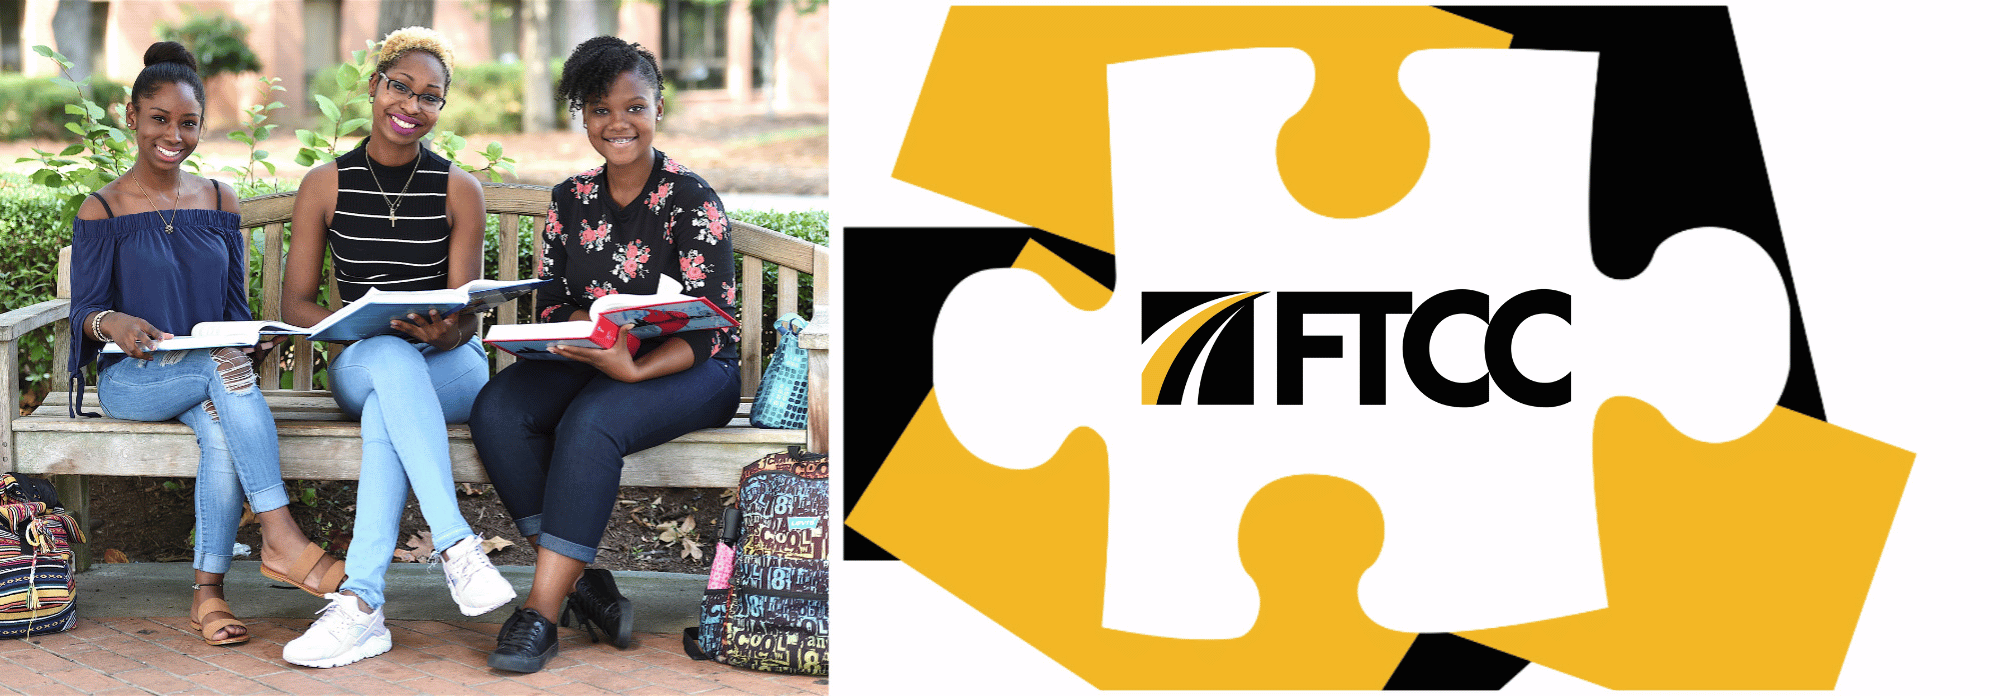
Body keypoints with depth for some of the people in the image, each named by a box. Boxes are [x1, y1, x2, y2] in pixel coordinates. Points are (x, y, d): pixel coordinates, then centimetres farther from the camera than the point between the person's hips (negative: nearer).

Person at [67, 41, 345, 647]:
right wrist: (113, 324, -26)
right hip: (131, 377, -3)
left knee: (224, 428, -34)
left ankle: (208, 591, -28)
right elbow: (83, 310, -2)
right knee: (225, 364, -35)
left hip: (215, 370, 3)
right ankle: (282, 538, -40)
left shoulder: (219, 201, 14)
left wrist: (253, 339, -9)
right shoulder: (102, 211, 4)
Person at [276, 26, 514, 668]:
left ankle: (360, 602, -43)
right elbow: (296, 303, 4)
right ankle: (458, 546, -46)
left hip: (450, 369, 0)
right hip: (360, 366, 1)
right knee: (392, 357, -38)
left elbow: (465, 315, -1)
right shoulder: (326, 185, 5)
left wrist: (444, 330, -26)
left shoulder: (459, 191, 3)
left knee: (386, 408, -36)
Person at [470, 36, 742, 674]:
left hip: (686, 371, -5)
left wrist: (634, 367, -33)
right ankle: (579, 580, -20)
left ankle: (542, 609, -30)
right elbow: (549, 305, 9)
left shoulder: (691, 199, -8)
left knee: (592, 422, -35)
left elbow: (709, 330, -14)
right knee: (497, 409, -24)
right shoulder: (571, 199, 8)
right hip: (588, 360, 5)